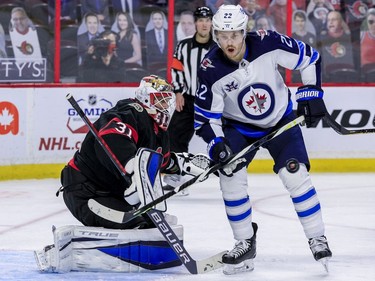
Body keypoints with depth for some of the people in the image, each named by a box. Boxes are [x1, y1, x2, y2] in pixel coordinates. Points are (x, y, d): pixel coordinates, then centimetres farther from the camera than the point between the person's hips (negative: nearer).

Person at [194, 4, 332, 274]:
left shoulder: (268, 43, -26)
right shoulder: (210, 68, -24)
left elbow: (310, 58, -11)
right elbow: (206, 115, -15)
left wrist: (311, 94, -14)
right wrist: (216, 143, -29)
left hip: (280, 119, -1)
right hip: (238, 126, 1)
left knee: (295, 173, -13)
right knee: (231, 176, -15)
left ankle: (318, 239, 0)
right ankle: (246, 244, -1)